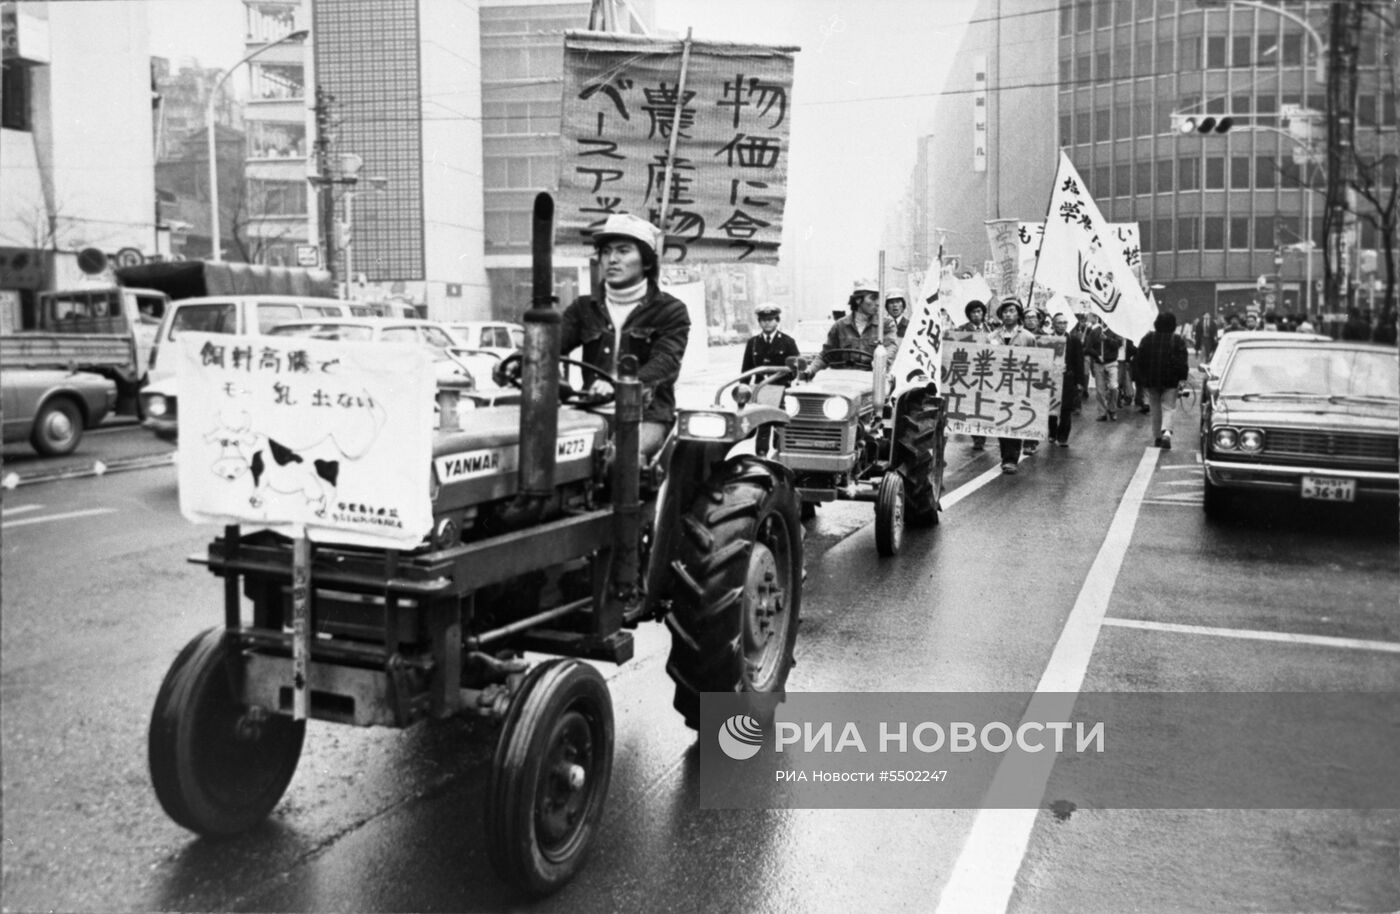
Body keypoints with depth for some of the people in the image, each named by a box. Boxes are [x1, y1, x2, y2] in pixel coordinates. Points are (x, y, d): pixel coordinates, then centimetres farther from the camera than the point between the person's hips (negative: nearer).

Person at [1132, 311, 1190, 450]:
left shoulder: (1147, 339, 2)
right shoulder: (1178, 341, -4)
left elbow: (1138, 360, 3)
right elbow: (1182, 362, -9)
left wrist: (1139, 378, 8)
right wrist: (1182, 379, -8)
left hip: (1151, 381, 2)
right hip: (1171, 381, -2)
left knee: (1155, 409, 13)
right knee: (1168, 408, 1)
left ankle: (1157, 437, 16)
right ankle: (1166, 432, -23)